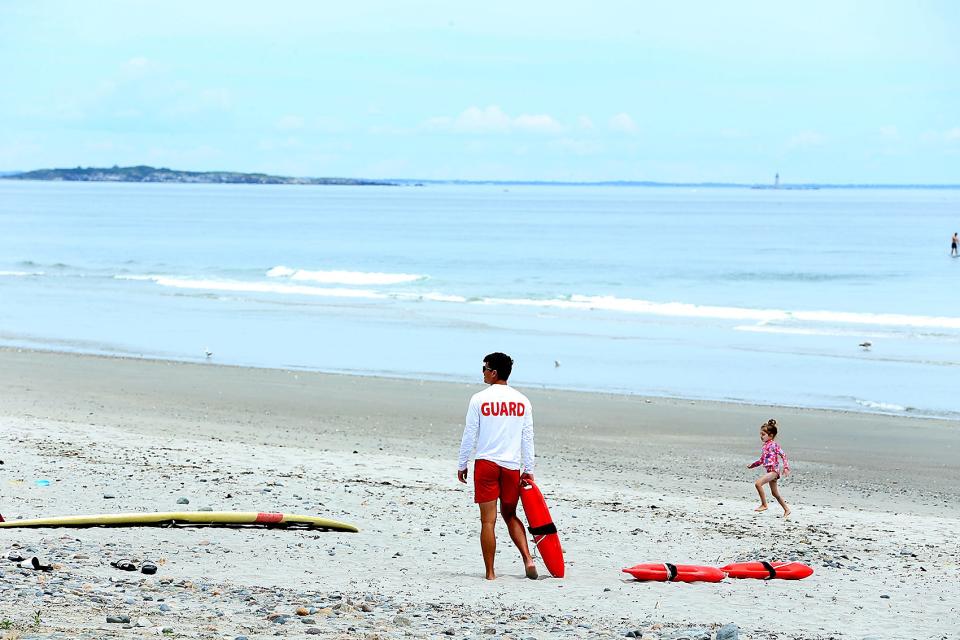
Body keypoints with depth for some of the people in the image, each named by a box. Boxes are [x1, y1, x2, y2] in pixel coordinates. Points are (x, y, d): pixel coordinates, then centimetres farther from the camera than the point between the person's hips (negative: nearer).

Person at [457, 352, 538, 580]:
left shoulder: (479, 399, -5)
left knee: (488, 521, 0)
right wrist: (529, 469, 11)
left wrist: (462, 465, 7)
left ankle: (490, 573, 1)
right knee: (510, 515, 18)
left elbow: (470, 435, -3)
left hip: (485, 463, -3)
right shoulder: (522, 401, 4)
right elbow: (528, 438, 5)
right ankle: (528, 559, 0)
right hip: (512, 466, 3)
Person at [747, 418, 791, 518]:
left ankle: (764, 505, -15)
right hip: (769, 471, 10)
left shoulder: (773, 445, -10)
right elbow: (762, 460, 26)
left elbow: (783, 455, -14)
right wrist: (753, 465, 25)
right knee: (775, 493, 16)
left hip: (774, 470, -10)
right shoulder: (764, 446, 15)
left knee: (758, 483, -23)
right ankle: (786, 509, 27)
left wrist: (786, 467, -22)